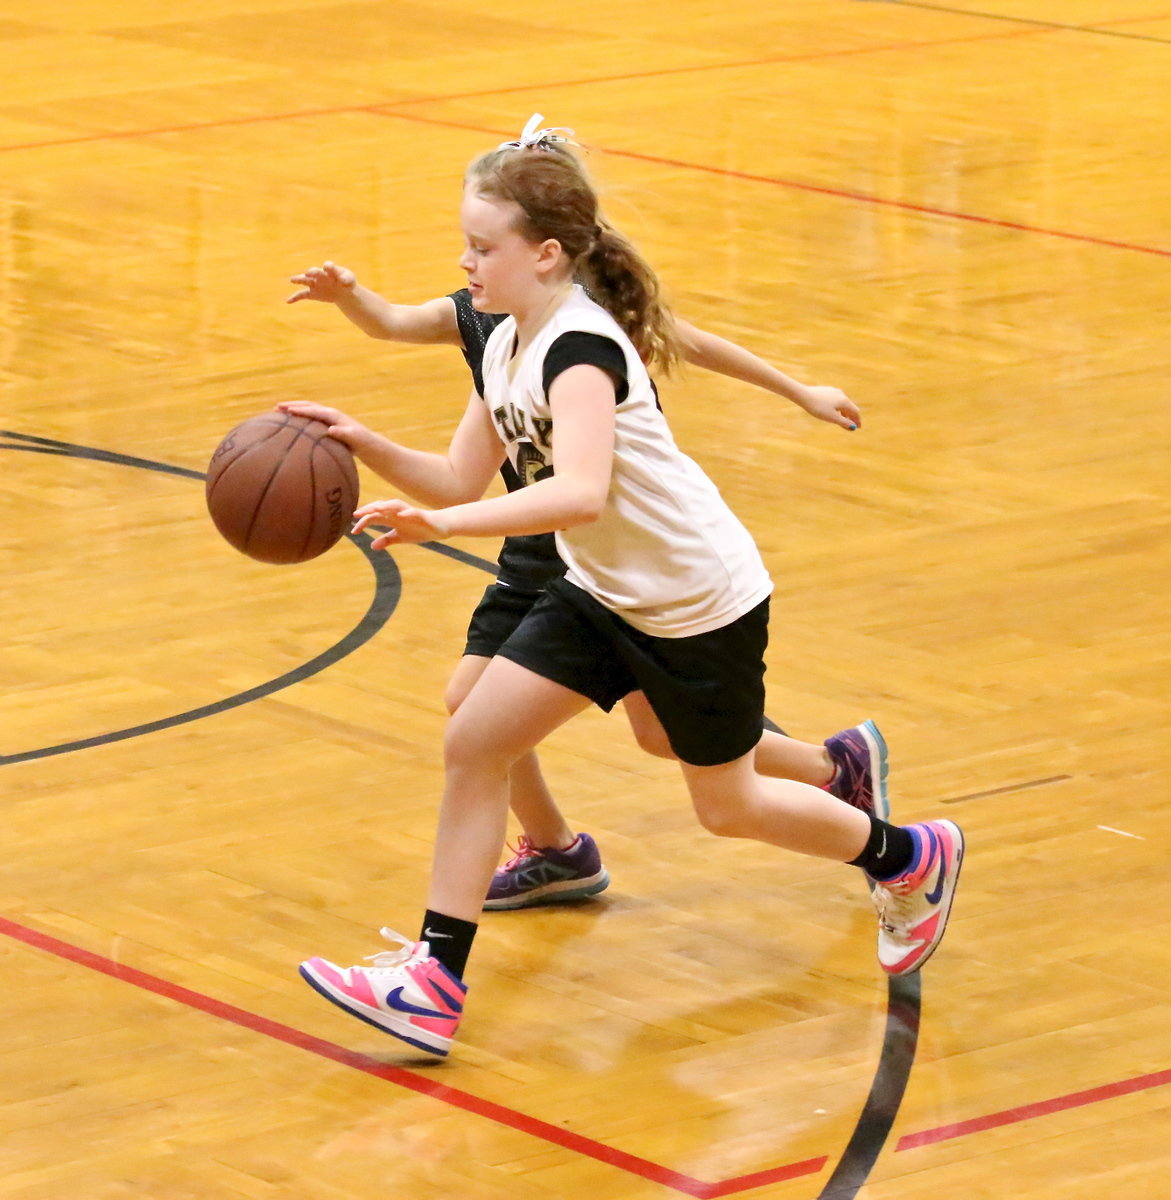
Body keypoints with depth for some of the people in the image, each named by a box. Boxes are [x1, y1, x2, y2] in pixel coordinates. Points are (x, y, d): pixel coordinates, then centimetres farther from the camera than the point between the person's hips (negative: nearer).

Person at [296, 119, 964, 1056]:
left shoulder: (580, 348, -28)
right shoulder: (507, 347, 1)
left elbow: (581, 492, -43)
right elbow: (461, 482, 4)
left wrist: (443, 525, -50)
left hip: (702, 604, -8)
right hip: (605, 593, 8)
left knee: (728, 806, 9)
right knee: (473, 743, -2)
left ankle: (911, 858, 35)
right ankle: (435, 983, 1)